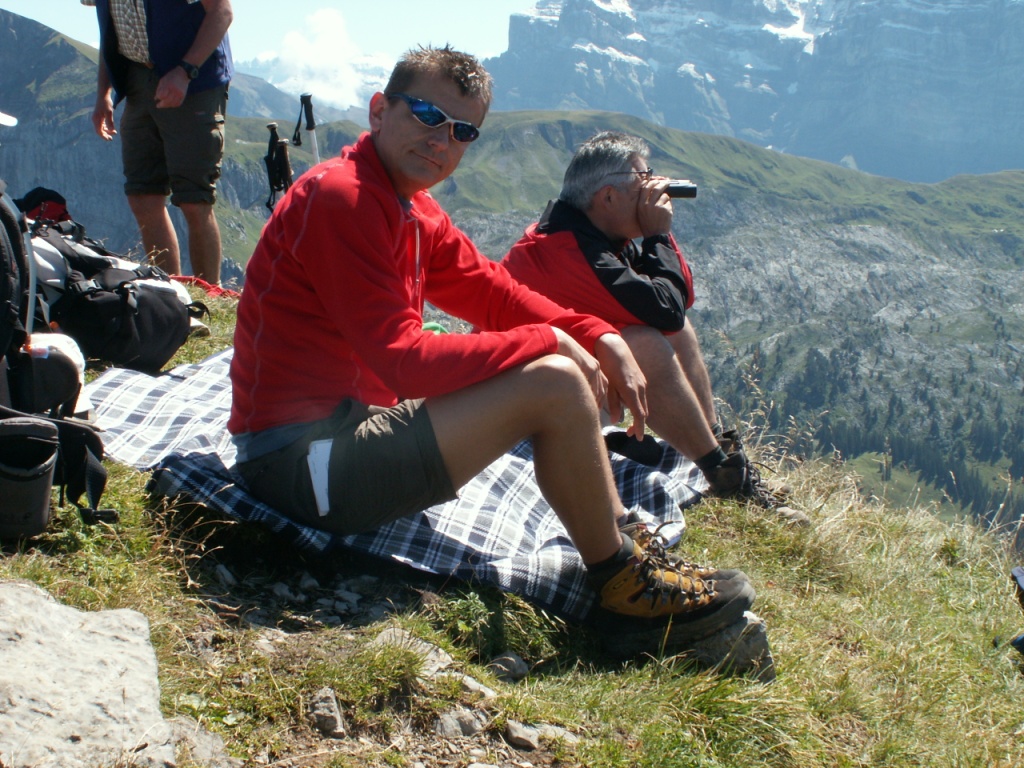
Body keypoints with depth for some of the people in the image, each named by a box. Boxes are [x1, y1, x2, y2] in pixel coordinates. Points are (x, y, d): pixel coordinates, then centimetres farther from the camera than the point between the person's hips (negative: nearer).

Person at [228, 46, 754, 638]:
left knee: (566, 363, 12)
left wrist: (600, 337, -2)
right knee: (555, 384, -19)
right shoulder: (341, 197, -19)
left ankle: (625, 538, 12)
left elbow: (495, 292, 13)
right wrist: (547, 341, -16)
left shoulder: (414, 209, 12)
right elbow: (403, 359, -24)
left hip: (352, 423, 10)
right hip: (305, 461, -10)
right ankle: (621, 578, -1)